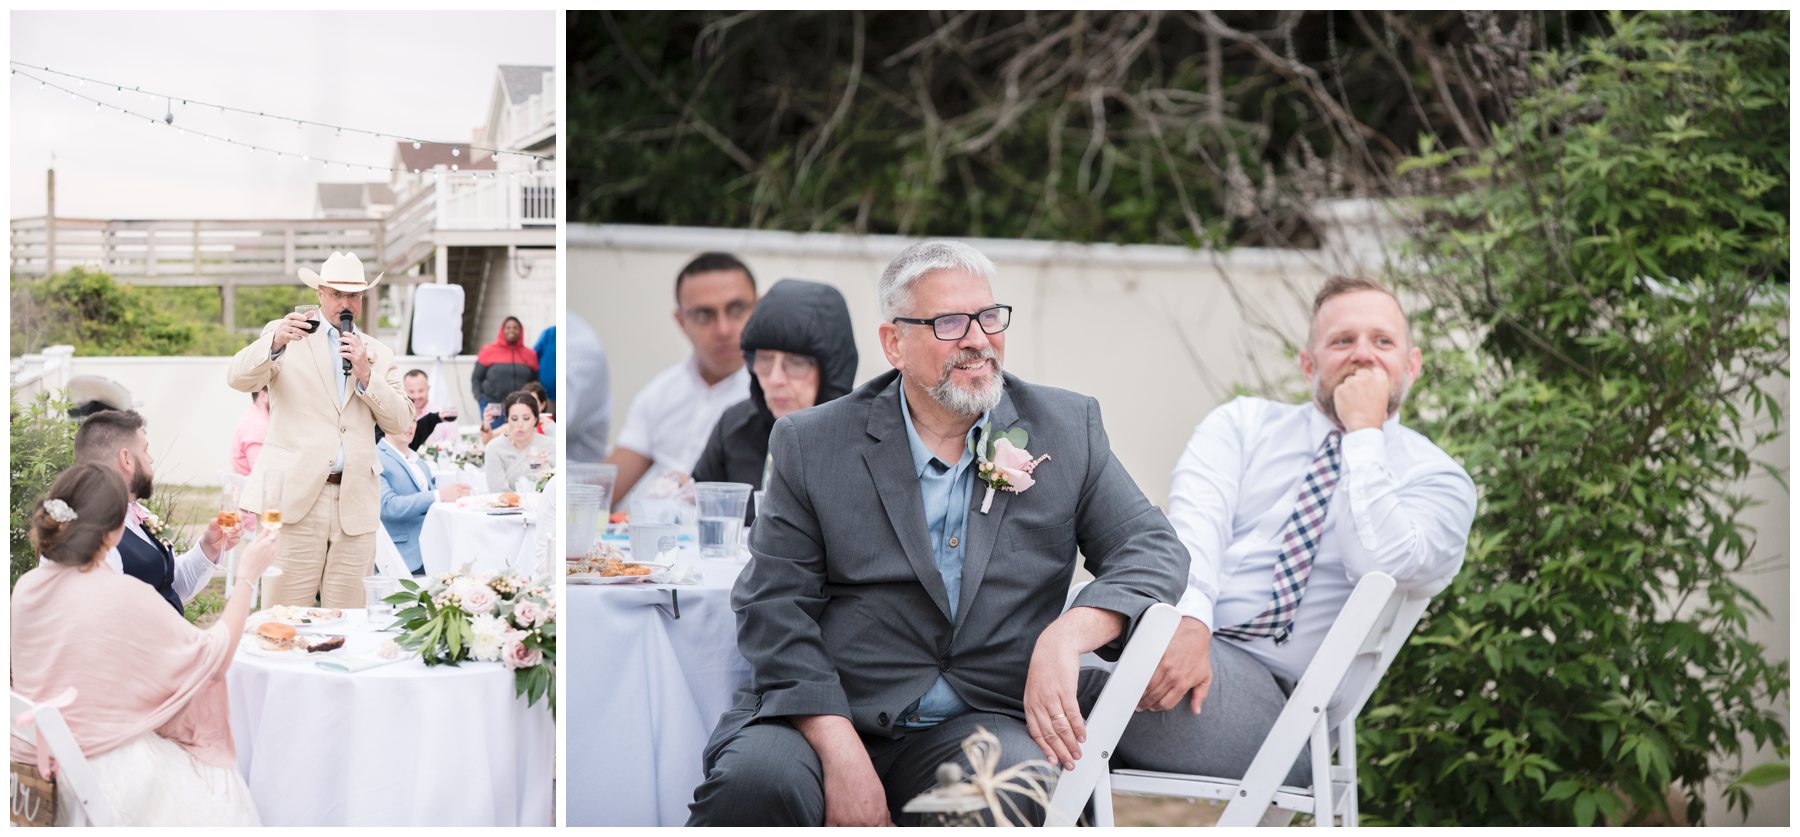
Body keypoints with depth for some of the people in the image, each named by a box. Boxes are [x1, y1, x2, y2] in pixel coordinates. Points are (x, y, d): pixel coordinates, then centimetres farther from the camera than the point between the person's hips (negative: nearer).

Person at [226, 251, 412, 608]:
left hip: (355, 499, 3)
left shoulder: (377, 353, 17)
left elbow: (398, 422, 9)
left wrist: (366, 375, -5)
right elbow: (238, 378, -6)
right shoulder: (285, 333, 9)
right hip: (296, 494, -3)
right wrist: (274, 343, -25)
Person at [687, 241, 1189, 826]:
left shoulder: (1067, 429, 9)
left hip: (979, 724, 1)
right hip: (826, 713, 0)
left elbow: (1153, 548, 5)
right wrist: (839, 751, -16)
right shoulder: (813, 444, 4)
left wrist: (1065, 636, -16)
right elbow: (774, 605, -1)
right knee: (755, 779, -32)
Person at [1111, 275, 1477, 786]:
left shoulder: (1439, 480, 11)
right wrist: (1189, 620, -23)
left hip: (1268, 692, -3)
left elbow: (1382, 567, -11)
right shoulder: (1242, 422, 19)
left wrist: (1364, 433, -4)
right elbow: (1192, 520, -2)